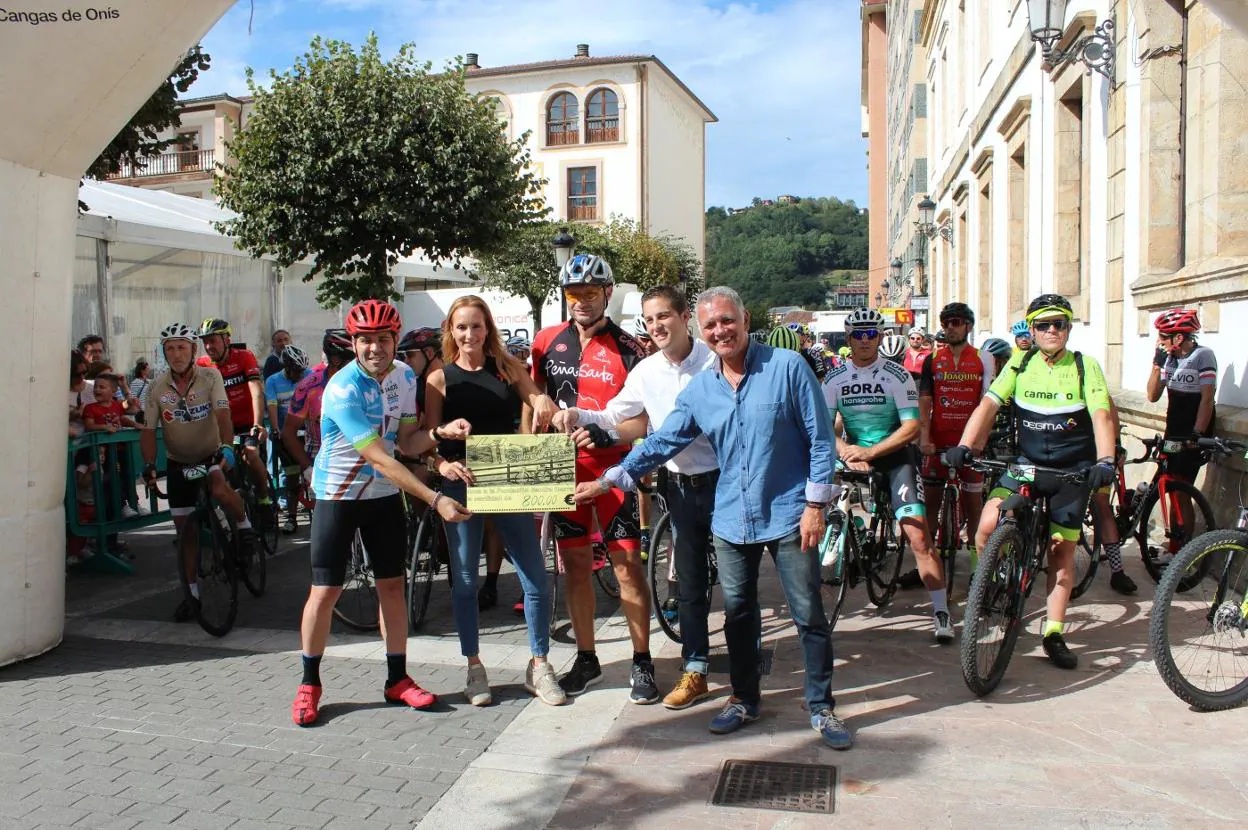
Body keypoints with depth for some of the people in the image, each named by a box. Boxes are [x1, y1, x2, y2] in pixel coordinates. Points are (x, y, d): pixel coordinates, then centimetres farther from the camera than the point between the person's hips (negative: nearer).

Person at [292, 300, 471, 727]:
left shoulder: (404, 376, -4)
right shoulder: (343, 389, -25)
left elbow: (407, 443, 1)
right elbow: (380, 459, -29)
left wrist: (439, 432, -20)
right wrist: (434, 499, -33)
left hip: (385, 496, 5)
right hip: (338, 496, -5)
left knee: (392, 585, 7)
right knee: (325, 590, -2)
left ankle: (397, 679, 18)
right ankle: (309, 684, 16)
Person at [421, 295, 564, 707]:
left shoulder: (509, 368, 6)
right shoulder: (440, 378, 2)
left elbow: (537, 399, 3)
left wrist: (543, 403, -22)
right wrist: (444, 464, -23)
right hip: (460, 484, -1)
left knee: (536, 579, 0)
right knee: (465, 580, 8)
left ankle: (539, 667, 16)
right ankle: (474, 669, 24)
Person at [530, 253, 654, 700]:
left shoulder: (626, 348, -5)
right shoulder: (548, 340, 5)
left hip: (612, 467, -3)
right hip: (564, 467, 4)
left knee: (628, 565, -3)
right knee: (575, 563, 10)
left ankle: (642, 662, 11)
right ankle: (586, 659, 24)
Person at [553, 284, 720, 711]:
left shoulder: (714, 361, -10)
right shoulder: (646, 371, 3)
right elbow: (614, 416, 8)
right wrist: (578, 415, -10)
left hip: (722, 480, -4)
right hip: (681, 486, 4)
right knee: (688, 583, 10)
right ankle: (695, 672, 20)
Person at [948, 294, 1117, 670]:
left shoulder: (1085, 366, -2)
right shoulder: (1020, 364, 2)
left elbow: (1101, 416, -14)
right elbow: (988, 405, -8)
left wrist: (1104, 461, -31)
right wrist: (964, 446, -23)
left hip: (1072, 470, -1)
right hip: (1027, 463, 1)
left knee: (1062, 552, 4)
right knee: (988, 526, -19)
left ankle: (1054, 634, 15)